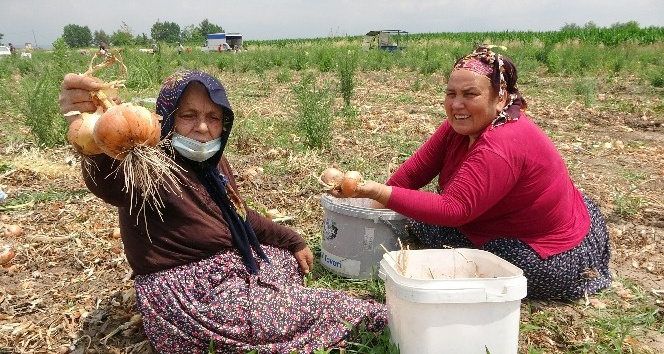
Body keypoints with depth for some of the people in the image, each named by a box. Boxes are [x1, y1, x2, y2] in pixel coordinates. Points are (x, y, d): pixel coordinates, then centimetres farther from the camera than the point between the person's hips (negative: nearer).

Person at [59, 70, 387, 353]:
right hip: (188, 295, -8)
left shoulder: (213, 162, 2)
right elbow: (111, 180, -48)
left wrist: (293, 240, 13)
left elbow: (237, 215, 16)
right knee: (322, 313, -7)